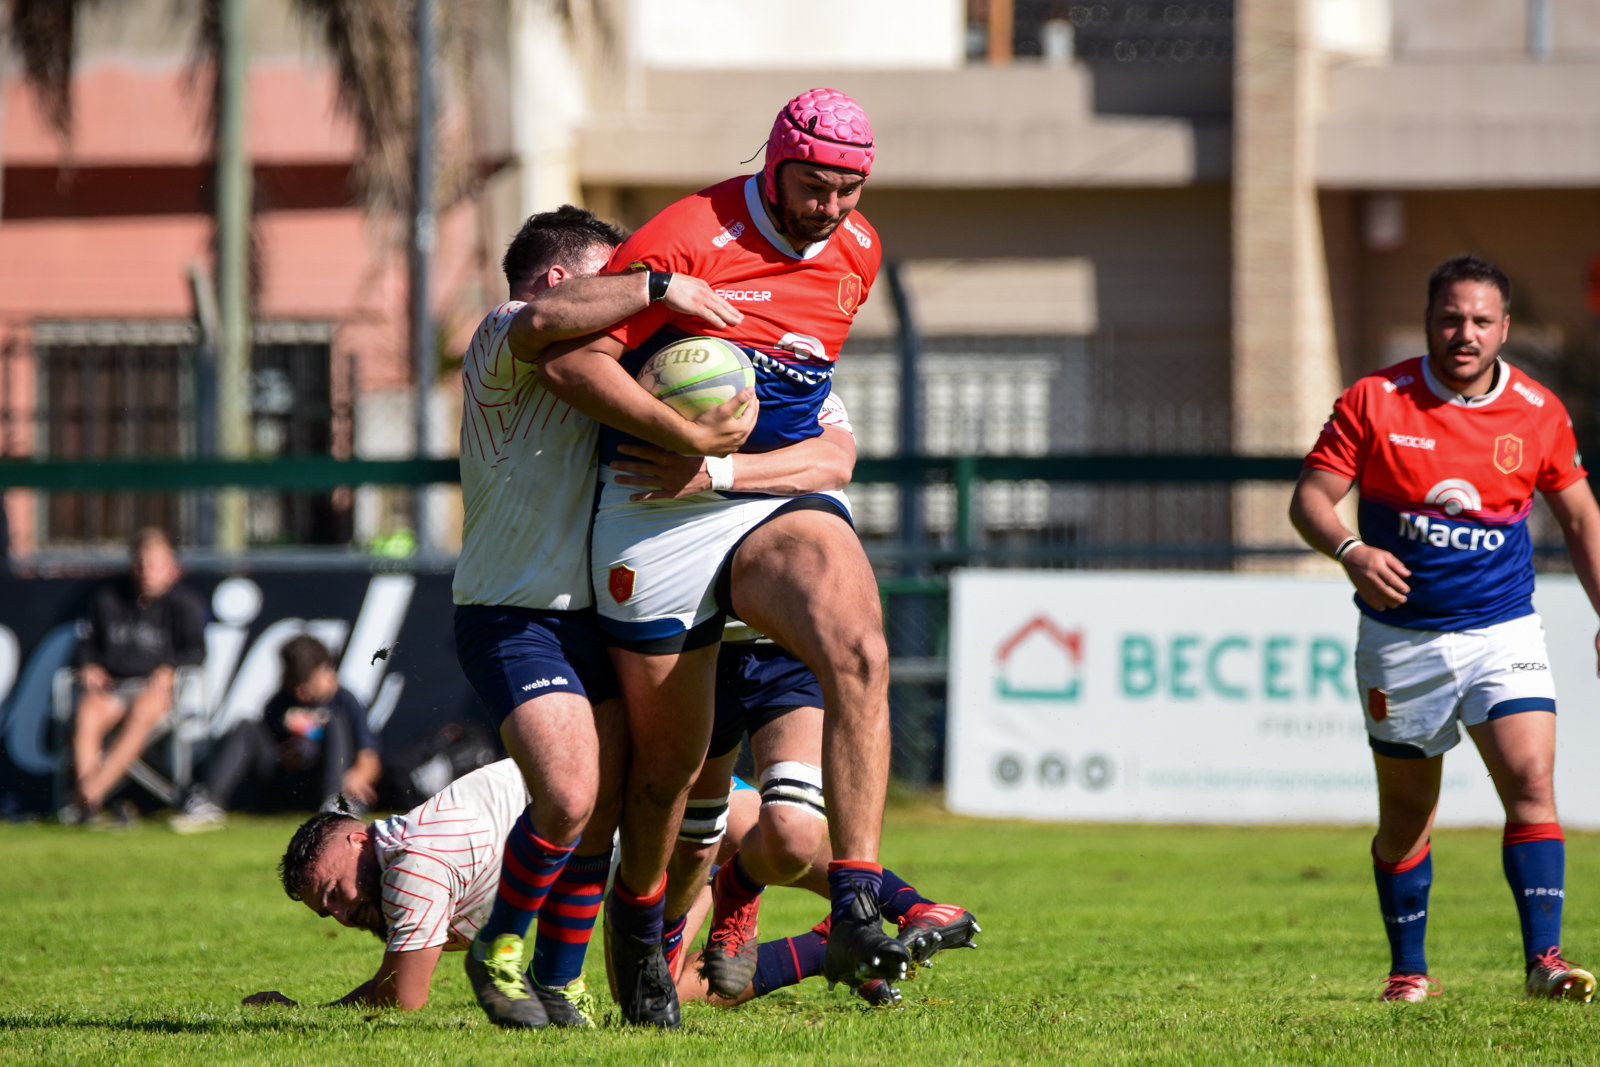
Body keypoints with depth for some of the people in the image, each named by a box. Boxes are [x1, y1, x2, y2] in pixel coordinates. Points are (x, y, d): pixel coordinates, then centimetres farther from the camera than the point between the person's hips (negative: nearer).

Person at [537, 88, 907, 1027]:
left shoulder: (858, 252, 8)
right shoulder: (691, 237, -13)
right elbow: (569, 358, -17)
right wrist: (691, 439, -22)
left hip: (786, 497, 4)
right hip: (660, 514, -4)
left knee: (860, 654, -28)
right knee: (669, 761, 4)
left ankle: (857, 915, -34)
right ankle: (638, 920, 35)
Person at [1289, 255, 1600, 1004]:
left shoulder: (1539, 413, -1)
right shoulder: (1373, 402, -8)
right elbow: (1309, 498, -7)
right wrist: (1351, 551, -27)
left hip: (1503, 631, 0)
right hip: (1400, 638, 0)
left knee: (1531, 783, -17)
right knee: (1406, 810, 9)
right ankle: (1408, 967, 24)